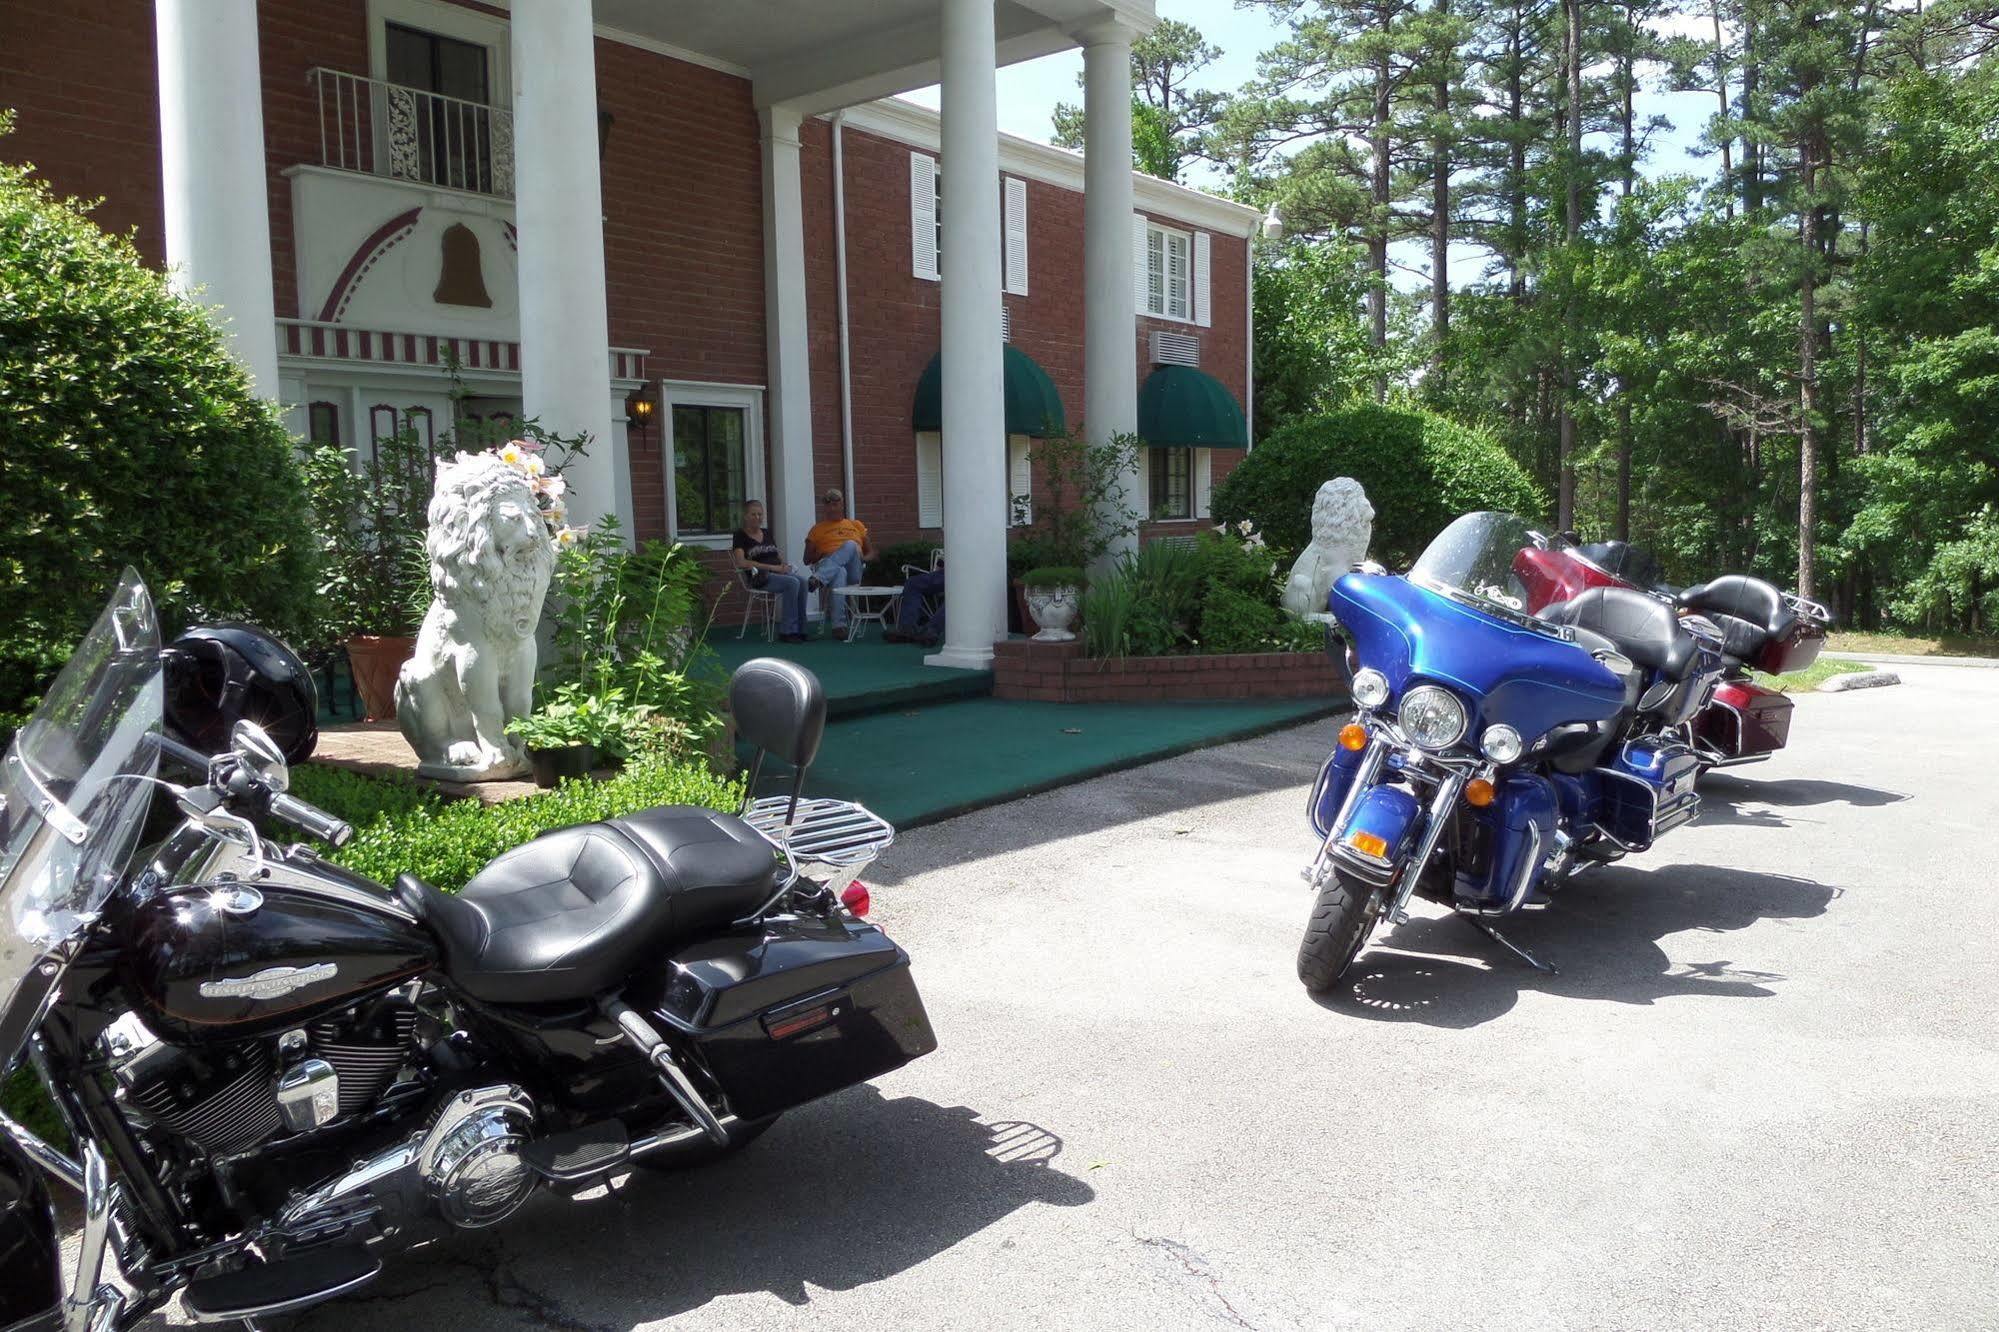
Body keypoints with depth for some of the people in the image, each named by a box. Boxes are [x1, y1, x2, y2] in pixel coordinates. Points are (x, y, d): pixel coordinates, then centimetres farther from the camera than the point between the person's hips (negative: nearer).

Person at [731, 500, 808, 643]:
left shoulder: (766, 533, 24)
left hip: (780, 571, 6)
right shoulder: (740, 535, 4)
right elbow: (741, 562, -10)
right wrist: (772, 567, -14)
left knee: (802, 580, -27)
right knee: (792, 583, -32)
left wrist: (784, 564, -2)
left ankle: (800, 630, -25)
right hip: (760, 576, -6)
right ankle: (787, 631, -27)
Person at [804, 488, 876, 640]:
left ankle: (819, 579, -44)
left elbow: (871, 553, 22)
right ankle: (839, 625, -54)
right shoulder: (817, 529, 23)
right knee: (839, 572, -41)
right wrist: (822, 554, -3)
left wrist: (862, 558, -2)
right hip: (828, 569, -1)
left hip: (853, 571, 1)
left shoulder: (856, 525, 27)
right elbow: (807, 559, 18)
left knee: (850, 545, -31)